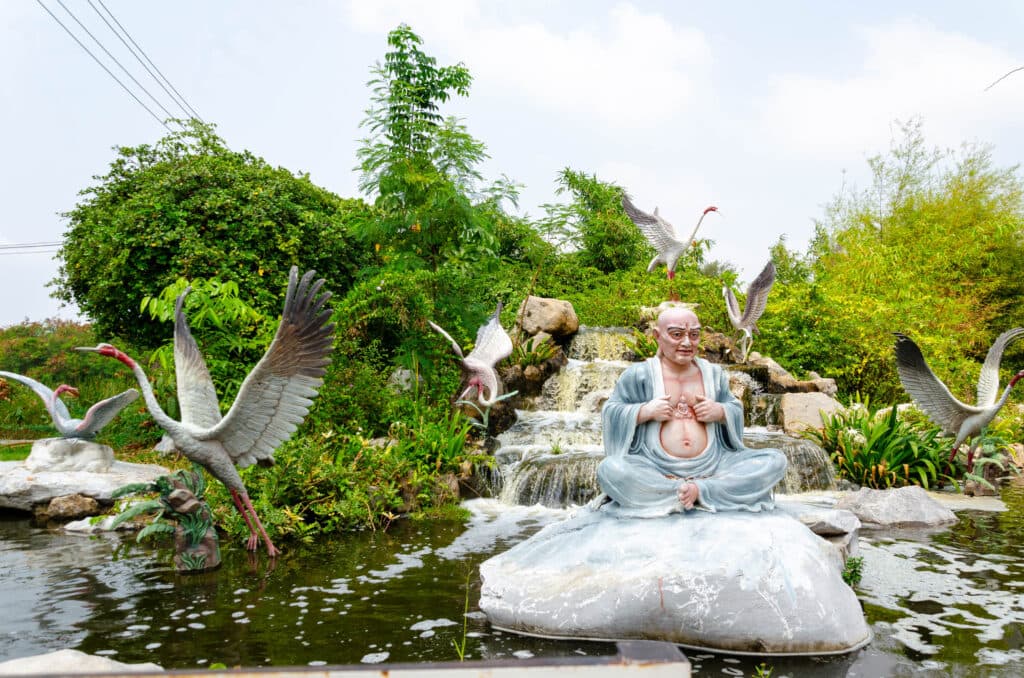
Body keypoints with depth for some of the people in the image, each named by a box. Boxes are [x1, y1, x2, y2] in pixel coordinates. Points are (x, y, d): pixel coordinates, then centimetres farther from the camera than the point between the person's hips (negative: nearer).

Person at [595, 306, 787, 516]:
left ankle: (699, 490, -21)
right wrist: (645, 411, -13)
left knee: (776, 461, -14)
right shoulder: (640, 374, 2)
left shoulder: (713, 373, 14)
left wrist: (721, 412, -3)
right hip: (656, 470, -3)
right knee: (609, 469, -34)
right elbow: (609, 413, 4)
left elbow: (736, 409, 21)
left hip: (711, 466, 3)